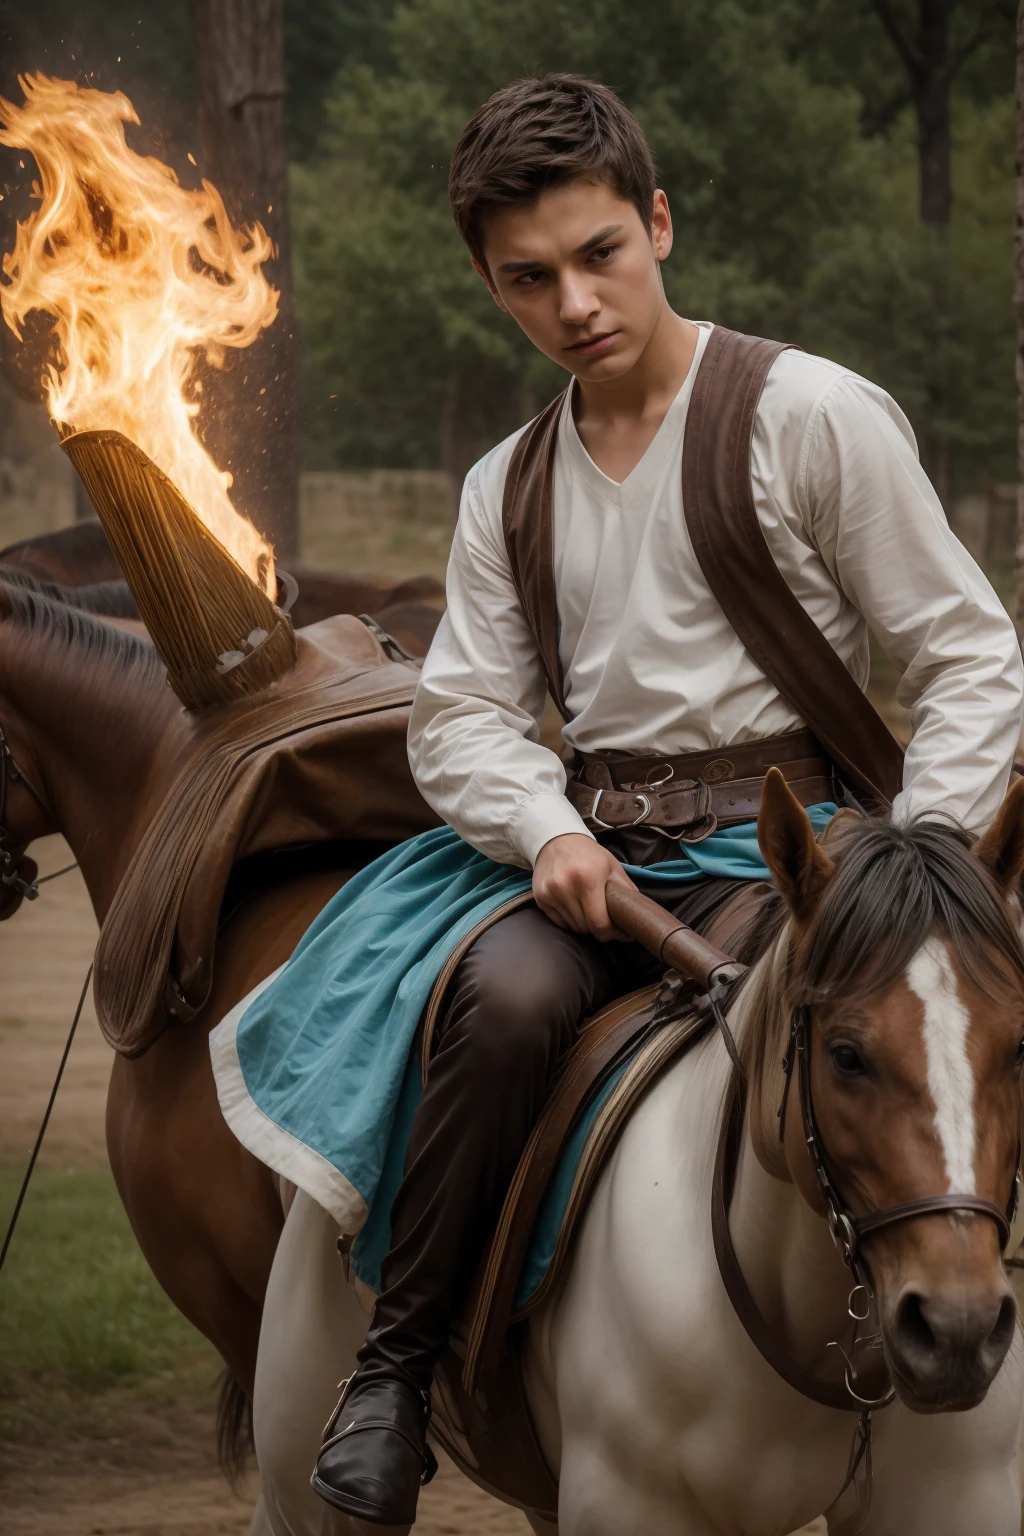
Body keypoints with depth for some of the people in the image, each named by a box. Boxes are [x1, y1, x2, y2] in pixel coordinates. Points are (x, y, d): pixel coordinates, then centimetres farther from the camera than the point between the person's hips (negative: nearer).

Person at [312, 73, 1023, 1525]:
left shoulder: (814, 415, -1)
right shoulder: (507, 489, 16)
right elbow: (462, 712, 11)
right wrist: (548, 828, -12)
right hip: (595, 854, 3)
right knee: (508, 994, -31)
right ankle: (396, 1366, -20)